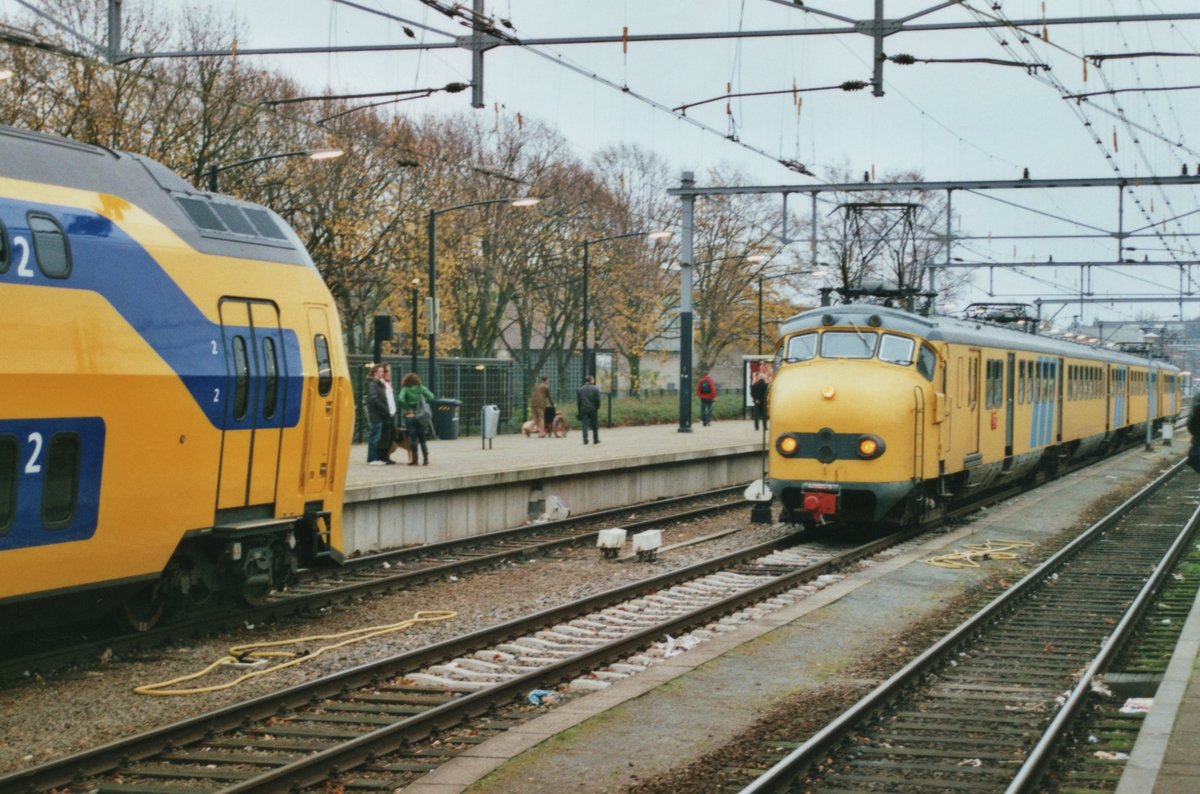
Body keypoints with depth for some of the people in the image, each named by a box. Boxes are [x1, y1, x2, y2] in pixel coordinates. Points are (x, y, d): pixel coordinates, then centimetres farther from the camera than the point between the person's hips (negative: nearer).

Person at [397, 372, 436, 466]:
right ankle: (426, 459, 4)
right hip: (420, 416, 3)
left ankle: (414, 459, -2)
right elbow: (431, 397, -9)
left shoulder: (405, 389, -6)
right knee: (422, 439, 9)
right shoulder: (421, 388, 1)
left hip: (409, 416, -3)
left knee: (413, 439, 0)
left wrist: (407, 408, -9)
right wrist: (425, 403, 6)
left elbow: (400, 399, -21)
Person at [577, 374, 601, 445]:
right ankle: (596, 439, 14)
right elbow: (598, 400, -7)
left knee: (585, 425, 0)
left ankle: (585, 439, -9)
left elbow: (578, 401, 4)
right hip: (593, 409, -1)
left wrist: (580, 409, 11)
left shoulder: (580, 389, 4)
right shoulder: (595, 389, -5)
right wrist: (597, 408, 7)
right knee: (594, 426, 9)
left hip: (583, 410, 1)